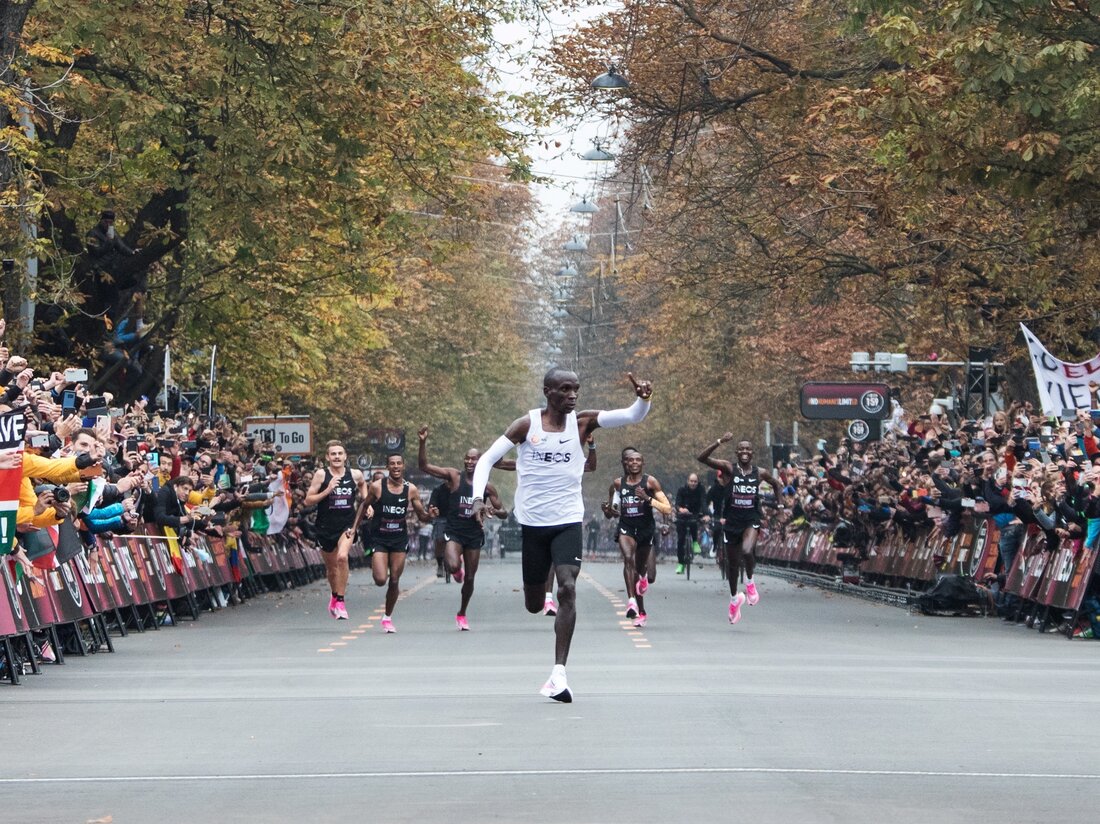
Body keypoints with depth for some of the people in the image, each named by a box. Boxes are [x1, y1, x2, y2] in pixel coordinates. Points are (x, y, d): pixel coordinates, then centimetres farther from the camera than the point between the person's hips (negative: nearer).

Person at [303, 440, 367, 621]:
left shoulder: (355, 475, 0)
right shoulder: (321, 475, -6)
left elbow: (363, 484, 25)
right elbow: (308, 501, -7)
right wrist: (328, 490, -18)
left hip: (347, 525, -1)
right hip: (325, 526, 1)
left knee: (342, 557, -26)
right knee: (331, 567, 14)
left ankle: (340, 601, -18)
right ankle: (335, 595, 43)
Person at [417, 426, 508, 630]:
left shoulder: (486, 486, 2)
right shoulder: (454, 476, -5)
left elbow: (504, 512, 8)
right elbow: (423, 466, -11)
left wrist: (495, 511, -16)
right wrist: (423, 443, -24)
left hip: (474, 534, 3)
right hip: (454, 532, -3)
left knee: (469, 578, 9)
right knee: (453, 566, -28)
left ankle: (462, 614, 31)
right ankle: (456, 571, 12)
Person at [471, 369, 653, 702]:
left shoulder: (582, 422, -3)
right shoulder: (526, 425, -5)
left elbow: (632, 416, -14)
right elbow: (487, 459, -1)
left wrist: (643, 399, -36)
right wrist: (478, 496, -17)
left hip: (568, 521, 0)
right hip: (533, 523, 0)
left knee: (567, 589, -20)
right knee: (534, 606, 10)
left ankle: (559, 674, -19)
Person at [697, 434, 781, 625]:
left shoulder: (760, 473, -1)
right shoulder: (729, 468, -6)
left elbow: (776, 485, 20)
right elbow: (701, 458, -18)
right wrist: (719, 442, -27)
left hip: (751, 521, -1)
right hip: (732, 521, 1)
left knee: (746, 551, -30)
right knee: (732, 564, 12)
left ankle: (750, 581, 0)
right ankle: (734, 598, 36)